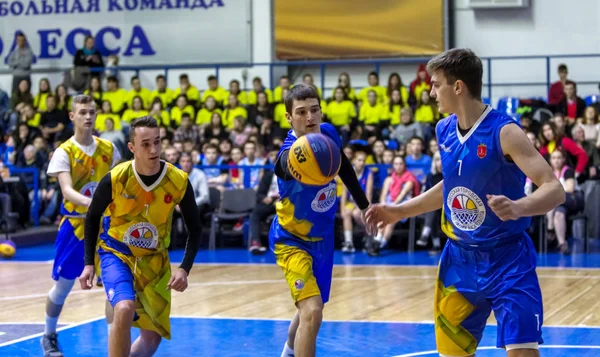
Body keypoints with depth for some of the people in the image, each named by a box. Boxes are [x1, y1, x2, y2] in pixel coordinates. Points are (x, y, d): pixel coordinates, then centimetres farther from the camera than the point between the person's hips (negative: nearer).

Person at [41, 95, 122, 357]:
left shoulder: (108, 149, 1)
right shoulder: (64, 152, -12)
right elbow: (67, 191, -26)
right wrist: (90, 202, -44)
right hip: (75, 224, -3)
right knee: (63, 285, 8)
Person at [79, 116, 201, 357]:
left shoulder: (179, 181, -16)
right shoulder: (114, 179, -20)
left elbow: (194, 229, -3)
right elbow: (92, 218, -2)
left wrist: (185, 269, -15)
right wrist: (88, 263, -5)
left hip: (155, 260, 3)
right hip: (116, 253, -3)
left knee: (153, 337, 10)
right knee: (124, 309, -31)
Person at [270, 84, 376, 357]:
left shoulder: (329, 133, -12)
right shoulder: (288, 154, -32)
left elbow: (345, 169, 9)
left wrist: (364, 206, 17)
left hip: (322, 238, 7)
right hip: (292, 240, -6)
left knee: (310, 308, 23)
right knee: (311, 311, -24)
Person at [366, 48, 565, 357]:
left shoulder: (504, 132, -18)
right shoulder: (444, 130, 3)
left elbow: (555, 190, -24)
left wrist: (518, 208, -44)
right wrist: (400, 211, 19)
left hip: (507, 260, -7)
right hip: (459, 258, 7)